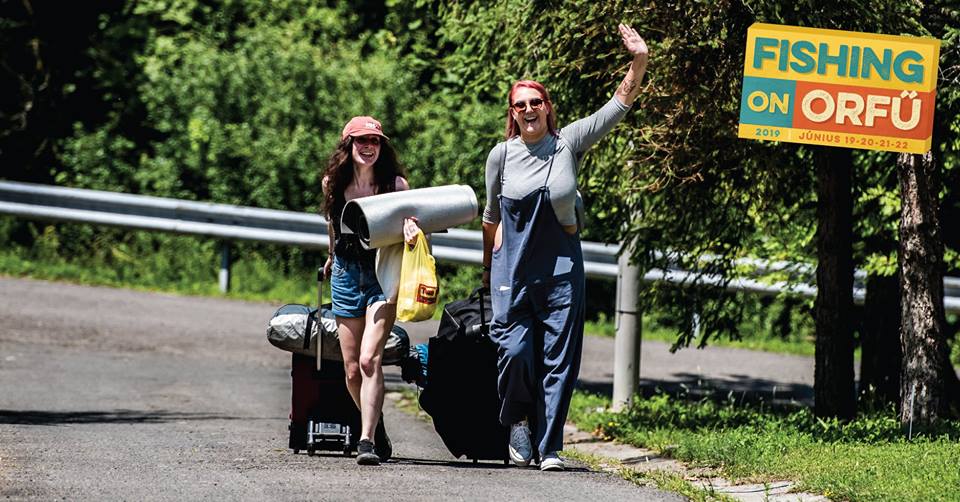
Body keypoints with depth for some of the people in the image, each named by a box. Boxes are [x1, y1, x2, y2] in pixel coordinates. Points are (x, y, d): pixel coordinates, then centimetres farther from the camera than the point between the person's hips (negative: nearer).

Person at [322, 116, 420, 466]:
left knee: (369, 360, -19)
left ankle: (367, 441, -24)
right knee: (352, 369, 6)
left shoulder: (395, 184, -5)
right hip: (346, 275, 4)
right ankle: (378, 432, 29)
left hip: (383, 275, -3)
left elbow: (407, 218, -14)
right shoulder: (333, 183, 3)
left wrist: (410, 228, -37)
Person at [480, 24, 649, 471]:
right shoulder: (501, 155, 0)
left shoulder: (568, 143, 0)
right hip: (513, 269, -1)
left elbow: (620, 103, -3)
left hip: (562, 268, 1)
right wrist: (488, 267, 21)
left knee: (559, 359, 0)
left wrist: (639, 63, -17)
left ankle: (549, 447, 6)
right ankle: (519, 422, 17)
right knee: (515, 351, -10)